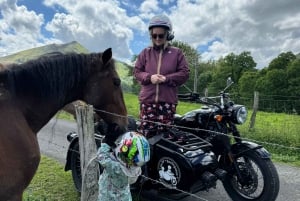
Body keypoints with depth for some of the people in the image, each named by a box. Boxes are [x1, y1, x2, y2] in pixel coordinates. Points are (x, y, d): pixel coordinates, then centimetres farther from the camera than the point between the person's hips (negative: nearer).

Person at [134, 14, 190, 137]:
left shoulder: (177, 53, 8)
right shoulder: (145, 52, 12)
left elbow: (184, 73, 2)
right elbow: (136, 71, 9)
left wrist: (166, 79, -12)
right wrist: (149, 77, -11)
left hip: (168, 100, -1)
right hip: (147, 99, 1)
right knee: (146, 132, 2)